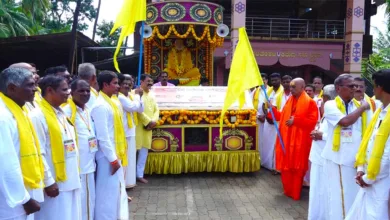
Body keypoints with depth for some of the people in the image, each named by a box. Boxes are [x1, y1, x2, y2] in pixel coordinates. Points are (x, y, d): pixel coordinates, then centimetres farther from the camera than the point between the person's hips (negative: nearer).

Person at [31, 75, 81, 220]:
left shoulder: (62, 114, 12)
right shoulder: (38, 116, -13)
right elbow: (38, 154, -17)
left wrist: (76, 174, 14)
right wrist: (48, 181, -17)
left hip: (71, 181, 8)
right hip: (55, 184, -8)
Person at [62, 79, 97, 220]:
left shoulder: (88, 110, 10)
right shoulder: (67, 111, -14)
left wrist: (93, 158, 14)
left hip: (90, 164, 7)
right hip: (77, 166, -7)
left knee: (90, 200, 16)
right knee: (79, 201, 1)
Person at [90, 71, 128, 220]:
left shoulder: (111, 102, 12)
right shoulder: (101, 106, -18)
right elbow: (103, 137, -21)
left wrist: (117, 156, 17)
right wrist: (113, 159, -18)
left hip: (115, 154, 9)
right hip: (108, 157, -9)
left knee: (116, 190, 19)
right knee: (108, 192, 1)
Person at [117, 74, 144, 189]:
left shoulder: (131, 96, 12)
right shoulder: (119, 97, -15)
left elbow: (140, 109, 12)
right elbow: (133, 107, -22)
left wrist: (139, 97, -1)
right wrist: (137, 95, -7)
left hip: (131, 131, 9)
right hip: (123, 132, -9)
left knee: (130, 156, 16)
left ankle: (128, 181, 28)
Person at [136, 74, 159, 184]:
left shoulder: (151, 94, 15)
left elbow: (156, 109, 12)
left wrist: (154, 121, -5)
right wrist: (148, 121, -16)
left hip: (148, 127, 7)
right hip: (138, 127, -7)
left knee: (144, 151, 10)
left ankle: (140, 174, 20)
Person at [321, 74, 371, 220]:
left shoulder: (360, 106, 9)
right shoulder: (330, 105, -5)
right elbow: (345, 121, -22)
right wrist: (362, 108, -7)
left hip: (357, 159, 4)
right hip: (338, 159, -4)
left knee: (355, 197, 12)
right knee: (339, 198, 4)